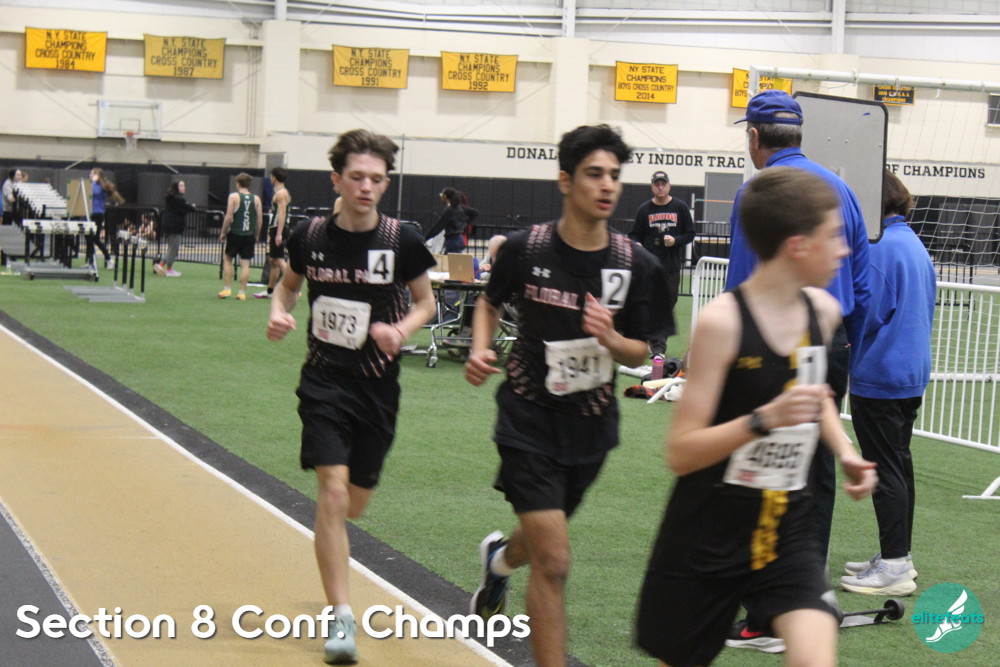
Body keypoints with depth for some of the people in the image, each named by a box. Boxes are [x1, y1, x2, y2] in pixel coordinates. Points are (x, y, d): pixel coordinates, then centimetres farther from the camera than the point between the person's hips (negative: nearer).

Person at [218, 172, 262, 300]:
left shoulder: (234, 196, -4)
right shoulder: (256, 199, 4)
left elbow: (228, 217, -8)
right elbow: (260, 219, 3)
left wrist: (223, 233, 1)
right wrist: (256, 235, 13)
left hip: (235, 233, -3)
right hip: (249, 235, 3)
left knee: (227, 259, 12)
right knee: (245, 263, 4)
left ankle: (227, 289, 8)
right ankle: (242, 292, 4)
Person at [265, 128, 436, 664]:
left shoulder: (402, 241, -7)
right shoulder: (310, 237, -4)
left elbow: (425, 302, 5)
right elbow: (288, 284, 15)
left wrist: (401, 330, -14)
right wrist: (279, 313, -6)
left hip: (378, 385, 1)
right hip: (324, 380, -1)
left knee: (353, 504, 13)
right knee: (333, 490, -15)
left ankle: (328, 545, 52)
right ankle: (341, 619, -8)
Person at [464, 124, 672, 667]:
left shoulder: (637, 266, -7)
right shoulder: (525, 249, -11)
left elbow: (640, 353, 0)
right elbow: (491, 302, 9)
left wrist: (611, 338, -22)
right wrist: (480, 349, -9)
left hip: (591, 424, 4)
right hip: (529, 421, -4)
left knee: (543, 542, 26)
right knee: (553, 561, -15)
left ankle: (499, 559, 62)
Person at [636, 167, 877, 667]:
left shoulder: (823, 311, 1)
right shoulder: (723, 322, -18)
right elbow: (679, 453, -20)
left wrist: (844, 451, 8)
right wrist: (764, 419, -32)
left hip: (788, 535, 4)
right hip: (706, 543, -4)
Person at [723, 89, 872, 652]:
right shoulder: (840, 188, 13)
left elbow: (742, 291, -14)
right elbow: (863, 287, 14)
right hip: (831, 345, 7)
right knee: (818, 478, 12)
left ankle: (767, 622, -3)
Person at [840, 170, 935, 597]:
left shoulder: (882, 246, -18)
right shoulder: (914, 244, 13)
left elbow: (868, 314, -20)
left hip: (879, 378, -10)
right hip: (913, 373, 10)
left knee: (886, 471, -4)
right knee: (899, 466, 15)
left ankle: (894, 567, -1)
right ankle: (898, 557, 23)